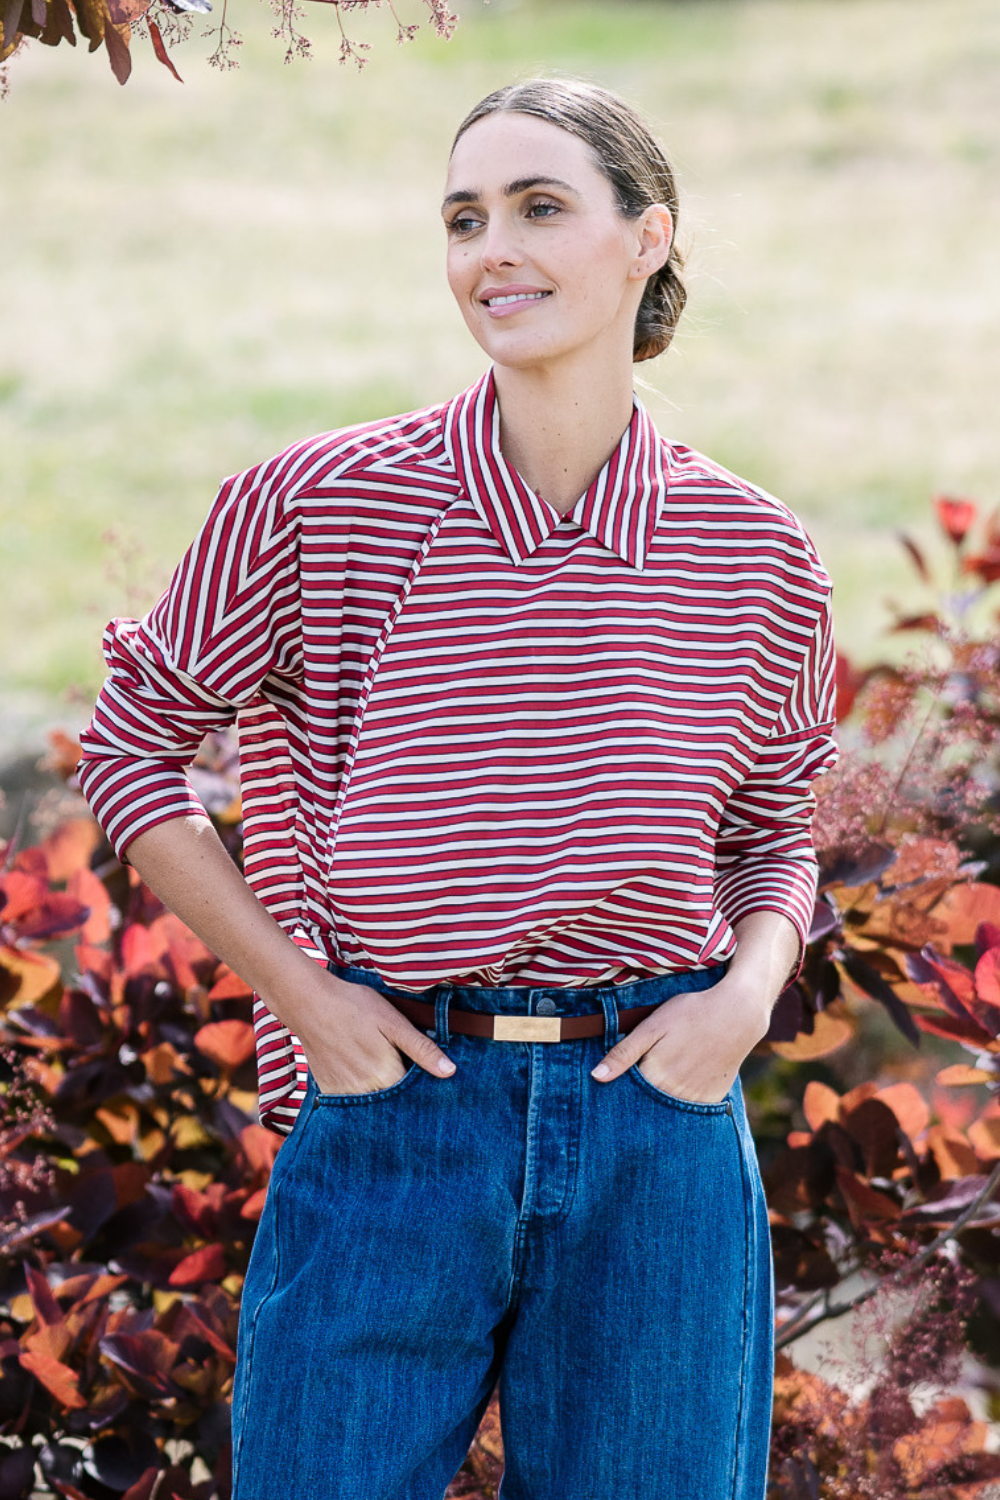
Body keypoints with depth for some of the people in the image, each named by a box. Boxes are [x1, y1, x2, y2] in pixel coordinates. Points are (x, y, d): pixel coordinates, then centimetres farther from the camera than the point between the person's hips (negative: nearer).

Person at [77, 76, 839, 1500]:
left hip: (657, 1122, 2)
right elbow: (130, 747, 5)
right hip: (394, 1105, -2)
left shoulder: (752, 555, 2)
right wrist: (297, 989, -3)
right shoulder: (318, 505, -5)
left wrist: (749, 990, -4)